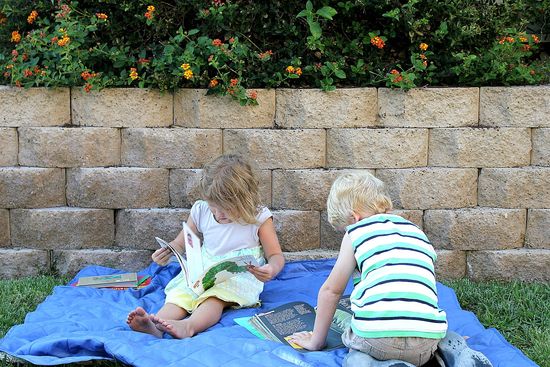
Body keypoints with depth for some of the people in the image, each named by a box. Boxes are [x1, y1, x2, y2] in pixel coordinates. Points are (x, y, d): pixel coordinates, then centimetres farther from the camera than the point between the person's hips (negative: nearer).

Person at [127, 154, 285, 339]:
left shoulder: (259, 217, -7)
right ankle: (156, 327, -51)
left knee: (214, 297, -35)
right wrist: (167, 252, -7)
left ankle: (188, 326, -61)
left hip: (240, 277, -4)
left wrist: (272, 269, -28)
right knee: (179, 294, -26)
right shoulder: (201, 211, 3)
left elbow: (276, 255, -4)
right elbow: (180, 244, 16)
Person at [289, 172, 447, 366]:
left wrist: (316, 341, 26)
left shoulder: (356, 233, 11)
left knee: (352, 339, 29)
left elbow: (331, 290, 16)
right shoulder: (418, 232, 24)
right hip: (426, 341, 3)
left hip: (377, 336, -3)